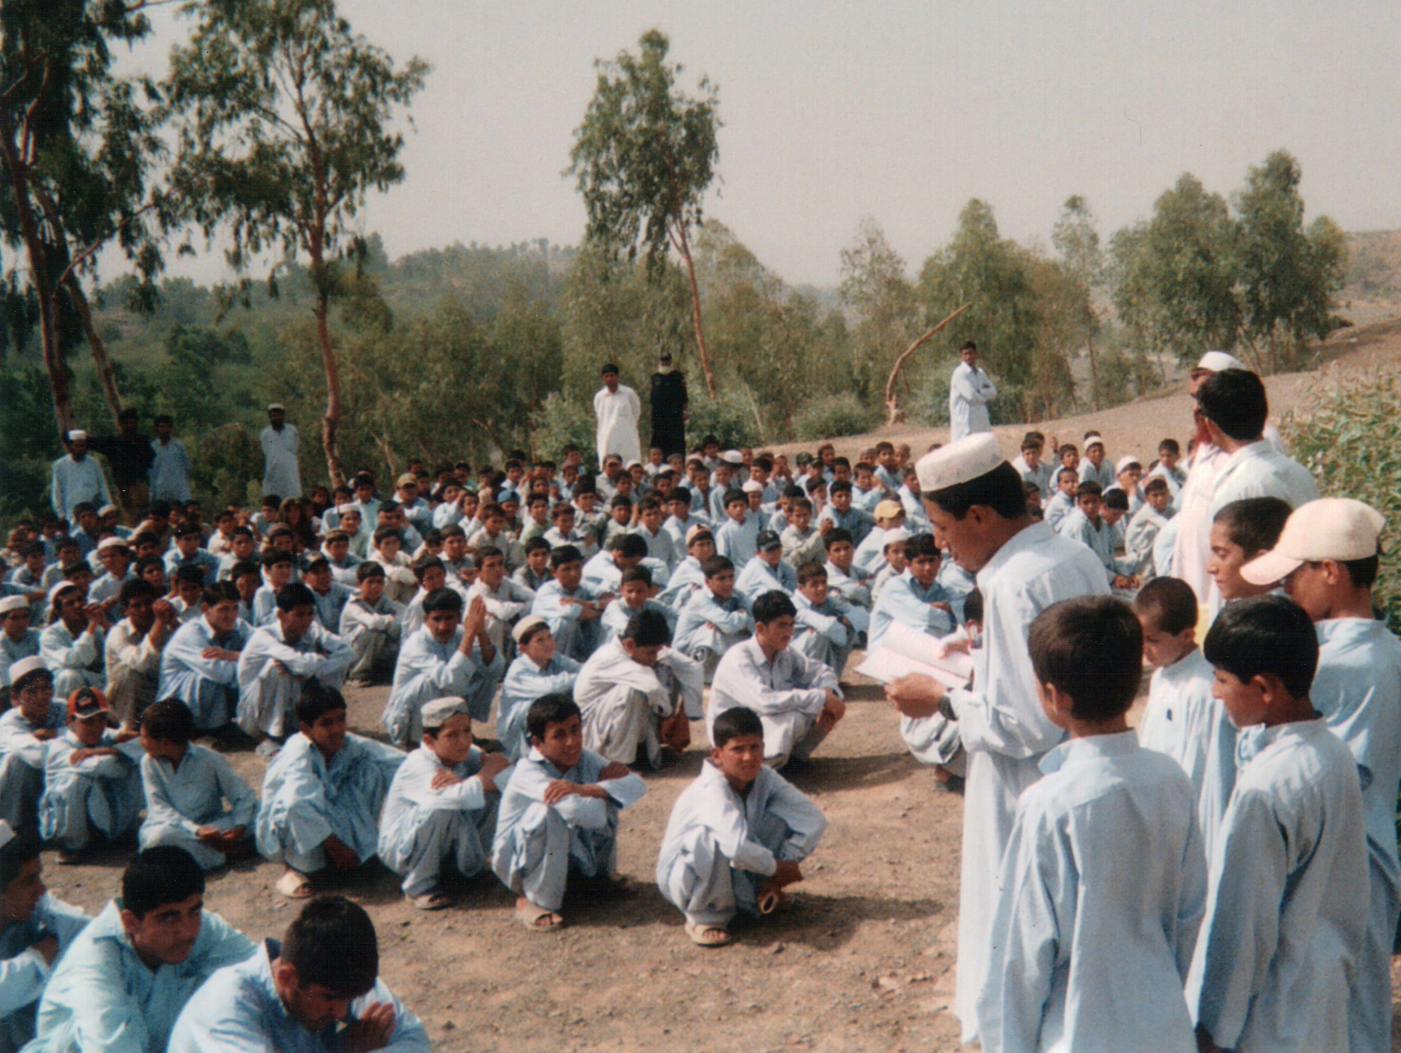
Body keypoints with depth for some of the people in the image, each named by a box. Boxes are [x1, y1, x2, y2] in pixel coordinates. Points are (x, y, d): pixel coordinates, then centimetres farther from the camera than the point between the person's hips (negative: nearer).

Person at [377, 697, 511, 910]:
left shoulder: (468, 755, -7)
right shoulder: (418, 766, -28)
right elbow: (461, 798, -46)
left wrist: (462, 782, -33)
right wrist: (488, 770, -27)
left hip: (444, 843, 6)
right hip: (401, 849, -6)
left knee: (493, 796, -13)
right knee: (440, 808, -36)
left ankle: (471, 863, 5)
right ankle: (419, 885, -17)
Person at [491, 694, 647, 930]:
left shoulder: (584, 759, -7)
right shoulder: (528, 772, -28)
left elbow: (637, 786, -20)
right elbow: (582, 813, -43)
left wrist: (587, 789, -34)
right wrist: (605, 780, -23)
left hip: (567, 853, 6)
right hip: (517, 857, -6)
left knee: (605, 798, -13)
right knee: (548, 811, -35)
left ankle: (600, 873, 11)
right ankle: (530, 900, -18)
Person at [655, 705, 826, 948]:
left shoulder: (764, 777, -13)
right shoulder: (712, 790, -32)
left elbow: (814, 819, -16)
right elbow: (737, 847, -47)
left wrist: (777, 876, -19)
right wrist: (776, 868, -28)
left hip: (737, 873, 5)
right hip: (684, 875, -5)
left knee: (784, 815, -14)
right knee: (713, 839, -39)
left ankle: (761, 896, 3)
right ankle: (704, 917, -13)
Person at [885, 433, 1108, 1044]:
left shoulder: (1015, 583, -24)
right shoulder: (1077, 557, 3)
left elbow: (1029, 726, -24)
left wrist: (944, 702, -13)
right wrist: (985, 656, 12)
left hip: (1029, 797, -9)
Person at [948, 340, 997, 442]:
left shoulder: (980, 373, 16)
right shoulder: (960, 373, -10)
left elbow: (993, 391, 7)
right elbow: (971, 395, -20)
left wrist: (979, 392, -11)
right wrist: (985, 394, -1)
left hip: (982, 422, 8)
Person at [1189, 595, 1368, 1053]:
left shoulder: (1264, 789, -27)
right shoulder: (1336, 754, -1)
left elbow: (1241, 923, -21)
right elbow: (1351, 889, 10)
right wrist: (1344, 966, 21)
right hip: (1328, 994, 8)